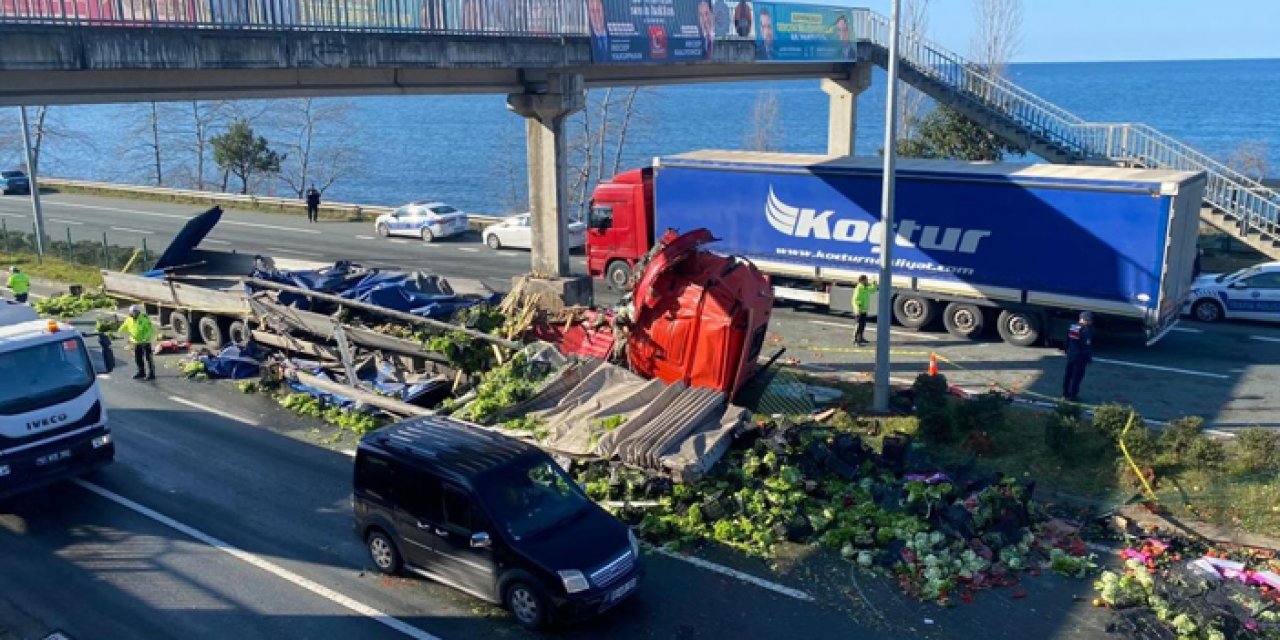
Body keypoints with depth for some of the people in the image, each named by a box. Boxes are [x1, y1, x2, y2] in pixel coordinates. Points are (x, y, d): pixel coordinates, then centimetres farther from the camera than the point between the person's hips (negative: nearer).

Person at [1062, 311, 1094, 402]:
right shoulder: (1086, 330, -18)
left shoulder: (1072, 327, 6)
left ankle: (1065, 393, 24)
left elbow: (1067, 342, 13)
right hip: (1080, 357, -7)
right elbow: (1087, 346, -17)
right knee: (1077, 376, 0)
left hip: (1070, 355, 7)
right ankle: (1073, 395, 3)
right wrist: (1089, 358, -10)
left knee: (1068, 374, 16)